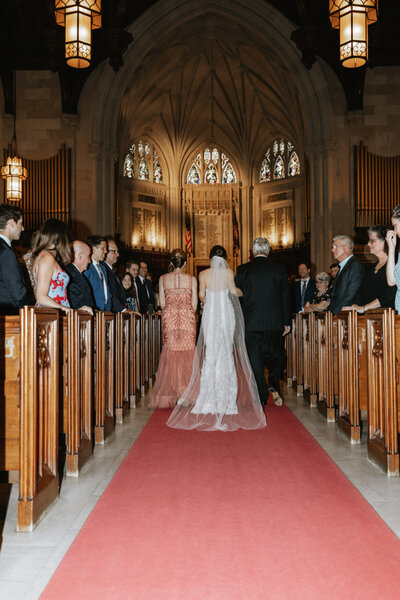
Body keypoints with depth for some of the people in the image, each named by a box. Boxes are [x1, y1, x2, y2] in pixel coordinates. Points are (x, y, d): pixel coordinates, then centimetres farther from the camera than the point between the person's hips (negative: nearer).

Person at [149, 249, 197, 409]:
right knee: (187, 353, 5)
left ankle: (169, 393, 10)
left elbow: (162, 303, 3)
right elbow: (194, 304, 1)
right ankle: (186, 393, 5)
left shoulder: (163, 279, 1)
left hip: (169, 318, 1)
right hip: (187, 318, -1)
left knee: (170, 352, 8)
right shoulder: (192, 279, -1)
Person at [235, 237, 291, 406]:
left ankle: (261, 396, 9)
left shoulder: (243, 269, -2)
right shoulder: (279, 269, 0)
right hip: (274, 322, 1)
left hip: (251, 322, -1)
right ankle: (273, 386, -2)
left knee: (255, 358, 7)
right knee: (276, 355, 17)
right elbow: (286, 296, 2)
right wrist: (286, 322, 9)